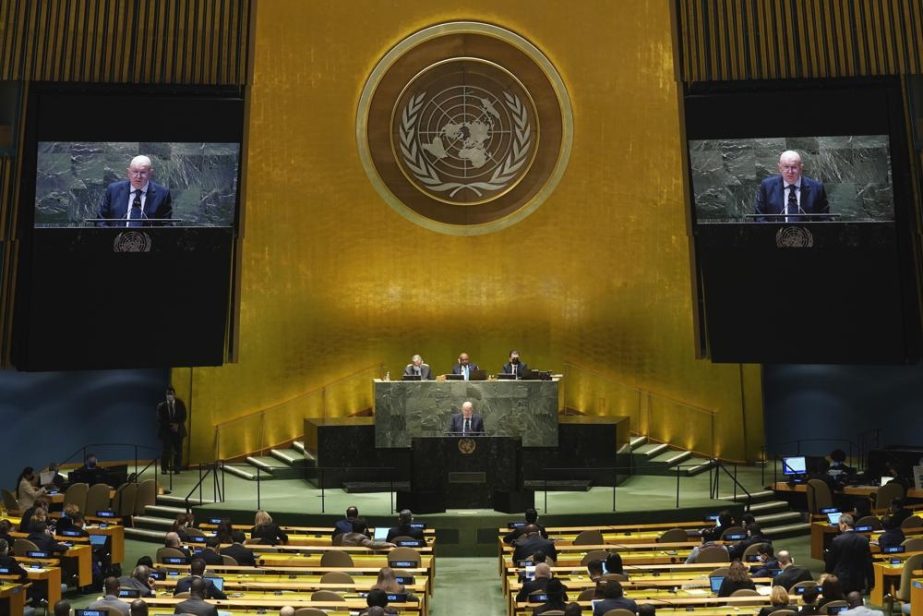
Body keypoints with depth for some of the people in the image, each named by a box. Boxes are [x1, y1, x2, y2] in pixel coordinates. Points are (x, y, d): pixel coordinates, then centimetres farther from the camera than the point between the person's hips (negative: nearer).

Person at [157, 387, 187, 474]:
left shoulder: (180, 404, 5)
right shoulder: (161, 406, 2)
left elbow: (183, 417, 3)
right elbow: (160, 419, -2)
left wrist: (178, 425, -13)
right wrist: (170, 425, -14)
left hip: (178, 430, 1)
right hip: (166, 431, -1)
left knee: (178, 450, -2)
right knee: (166, 450, -9)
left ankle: (177, 469, 4)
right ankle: (164, 469, -3)